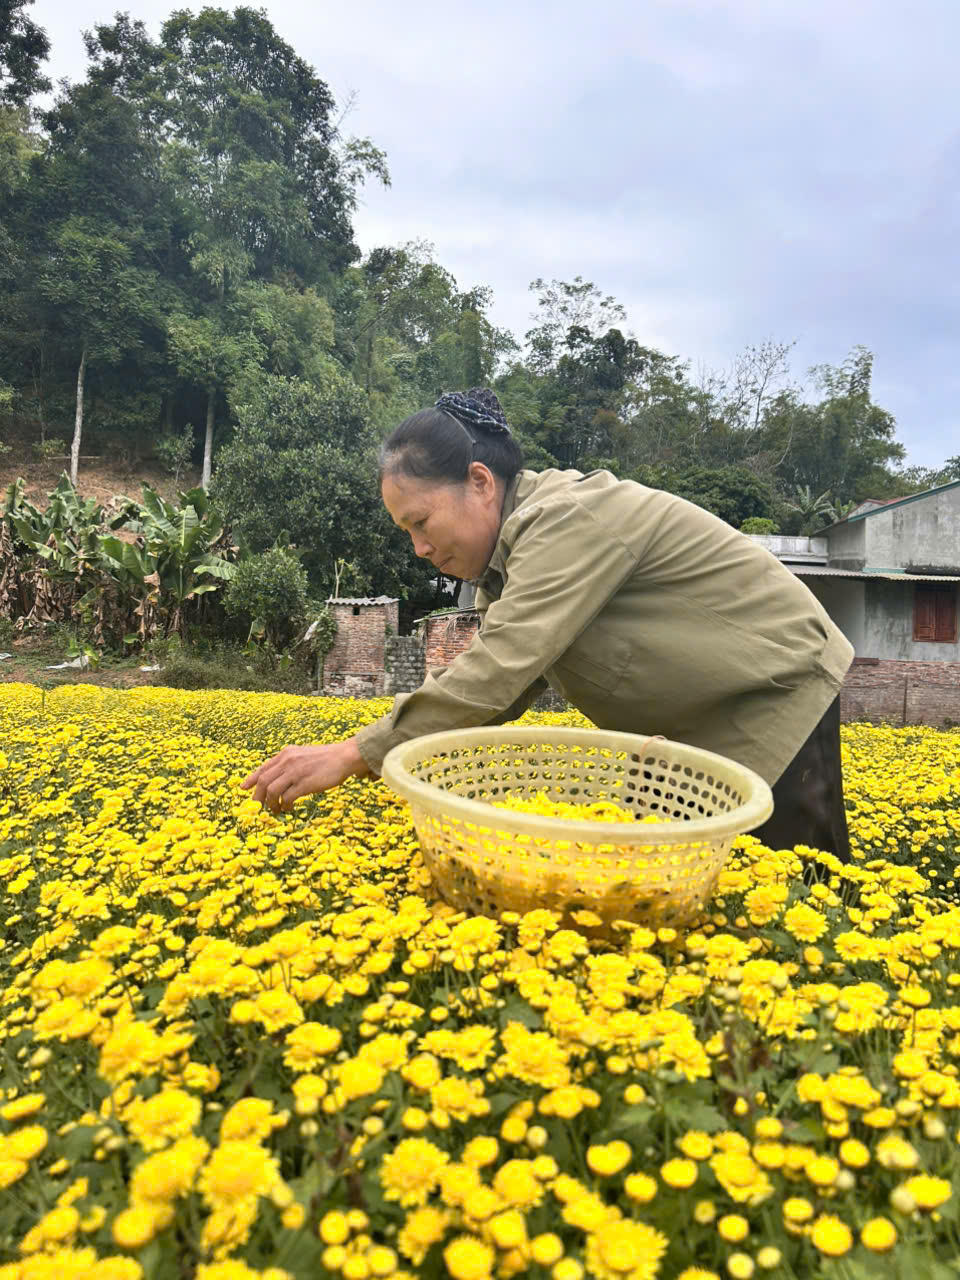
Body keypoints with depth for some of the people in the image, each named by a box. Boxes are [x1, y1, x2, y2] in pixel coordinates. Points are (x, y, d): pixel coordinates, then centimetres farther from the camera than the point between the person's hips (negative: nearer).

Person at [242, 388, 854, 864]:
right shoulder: (521, 542, 3)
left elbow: (501, 670, -34)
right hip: (705, 723, 9)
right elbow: (504, 680, 0)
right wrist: (378, 749, -11)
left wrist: (355, 754, -32)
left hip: (779, 701, -9)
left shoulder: (570, 519, -27)